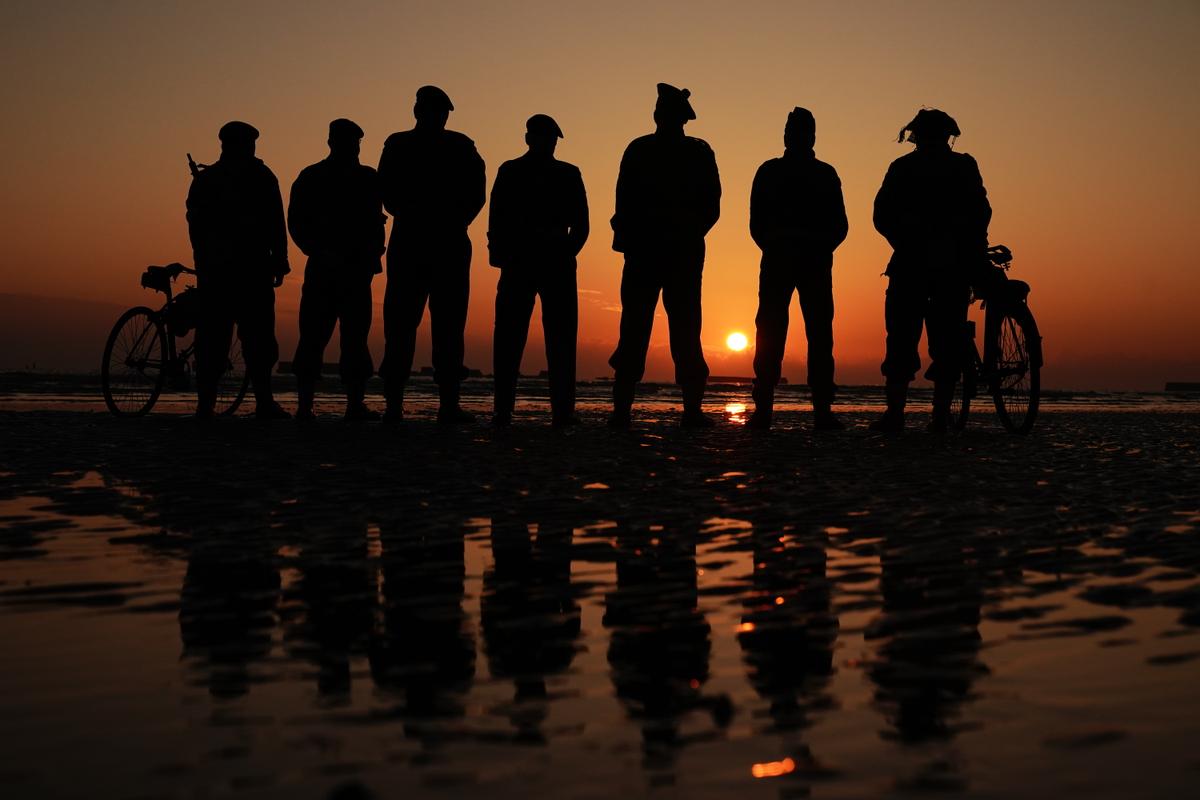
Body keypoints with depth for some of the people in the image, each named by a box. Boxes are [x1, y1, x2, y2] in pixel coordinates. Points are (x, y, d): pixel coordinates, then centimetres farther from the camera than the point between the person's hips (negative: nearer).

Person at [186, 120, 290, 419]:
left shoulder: (204, 179, 13)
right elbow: (275, 223, -4)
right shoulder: (260, 176, 1)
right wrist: (279, 261, -1)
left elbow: (195, 224, 12)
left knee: (211, 337, 5)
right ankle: (264, 403, -10)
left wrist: (203, 263, 16)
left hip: (212, 268, 4)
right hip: (253, 268, -4)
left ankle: (205, 403, 1)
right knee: (257, 335, -4)